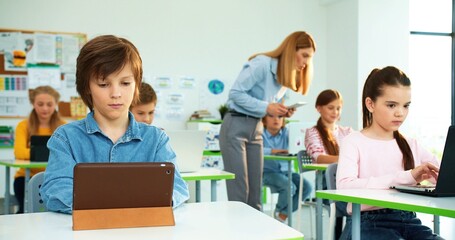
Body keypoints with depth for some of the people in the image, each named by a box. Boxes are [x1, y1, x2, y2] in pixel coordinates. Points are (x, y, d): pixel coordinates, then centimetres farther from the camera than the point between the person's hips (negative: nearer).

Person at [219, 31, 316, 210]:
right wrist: (267, 107, -20)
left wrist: (283, 111, -5)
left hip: (256, 128, 8)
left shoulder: (289, 77, 10)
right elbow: (236, 93, -17)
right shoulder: (262, 64, -16)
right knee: (239, 192, -8)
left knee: (255, 193, 7)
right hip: (236, 126, -8)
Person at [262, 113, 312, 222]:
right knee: (289, 187, -29)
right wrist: (272, 151, -32)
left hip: (285, 171, 5)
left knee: (307, 187, -18)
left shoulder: (286, 132, 6)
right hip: (267, 172, -4)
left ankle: (283, 214, 3)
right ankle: (279, 211, 6)